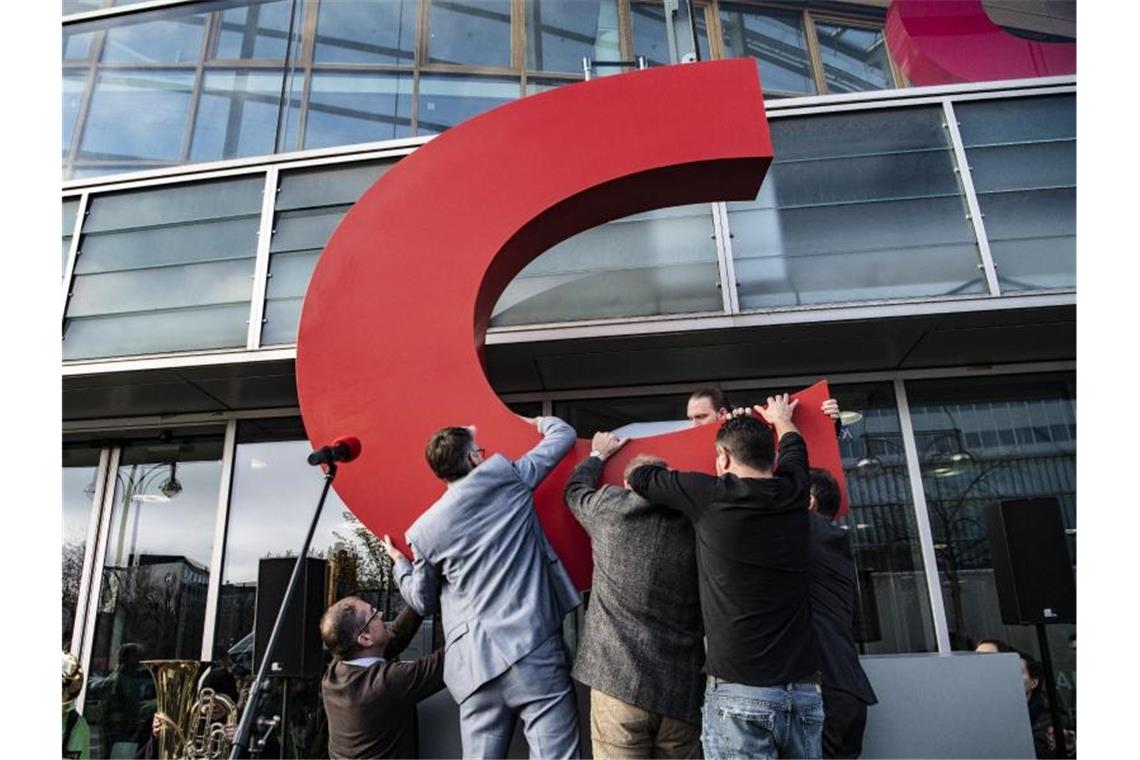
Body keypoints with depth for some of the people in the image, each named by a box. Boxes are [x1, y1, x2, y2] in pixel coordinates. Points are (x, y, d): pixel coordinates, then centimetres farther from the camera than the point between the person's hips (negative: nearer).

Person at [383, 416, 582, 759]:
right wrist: (540, 421, 38)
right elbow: (564, 434, 15)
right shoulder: (508, 477, 3)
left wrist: (399, 563, 39)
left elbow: (423, 602, 21)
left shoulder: (425, 529, 9)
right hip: (533, 647, -3)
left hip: (476, 663, 4)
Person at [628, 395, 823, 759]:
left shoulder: (712, 495, -5)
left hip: (738, 693, -5)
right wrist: (781, 419, 50)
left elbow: (639, 477, 8)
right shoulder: (794, 495, 7)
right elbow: (795, 449, 29)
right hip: (804, 693, 5)